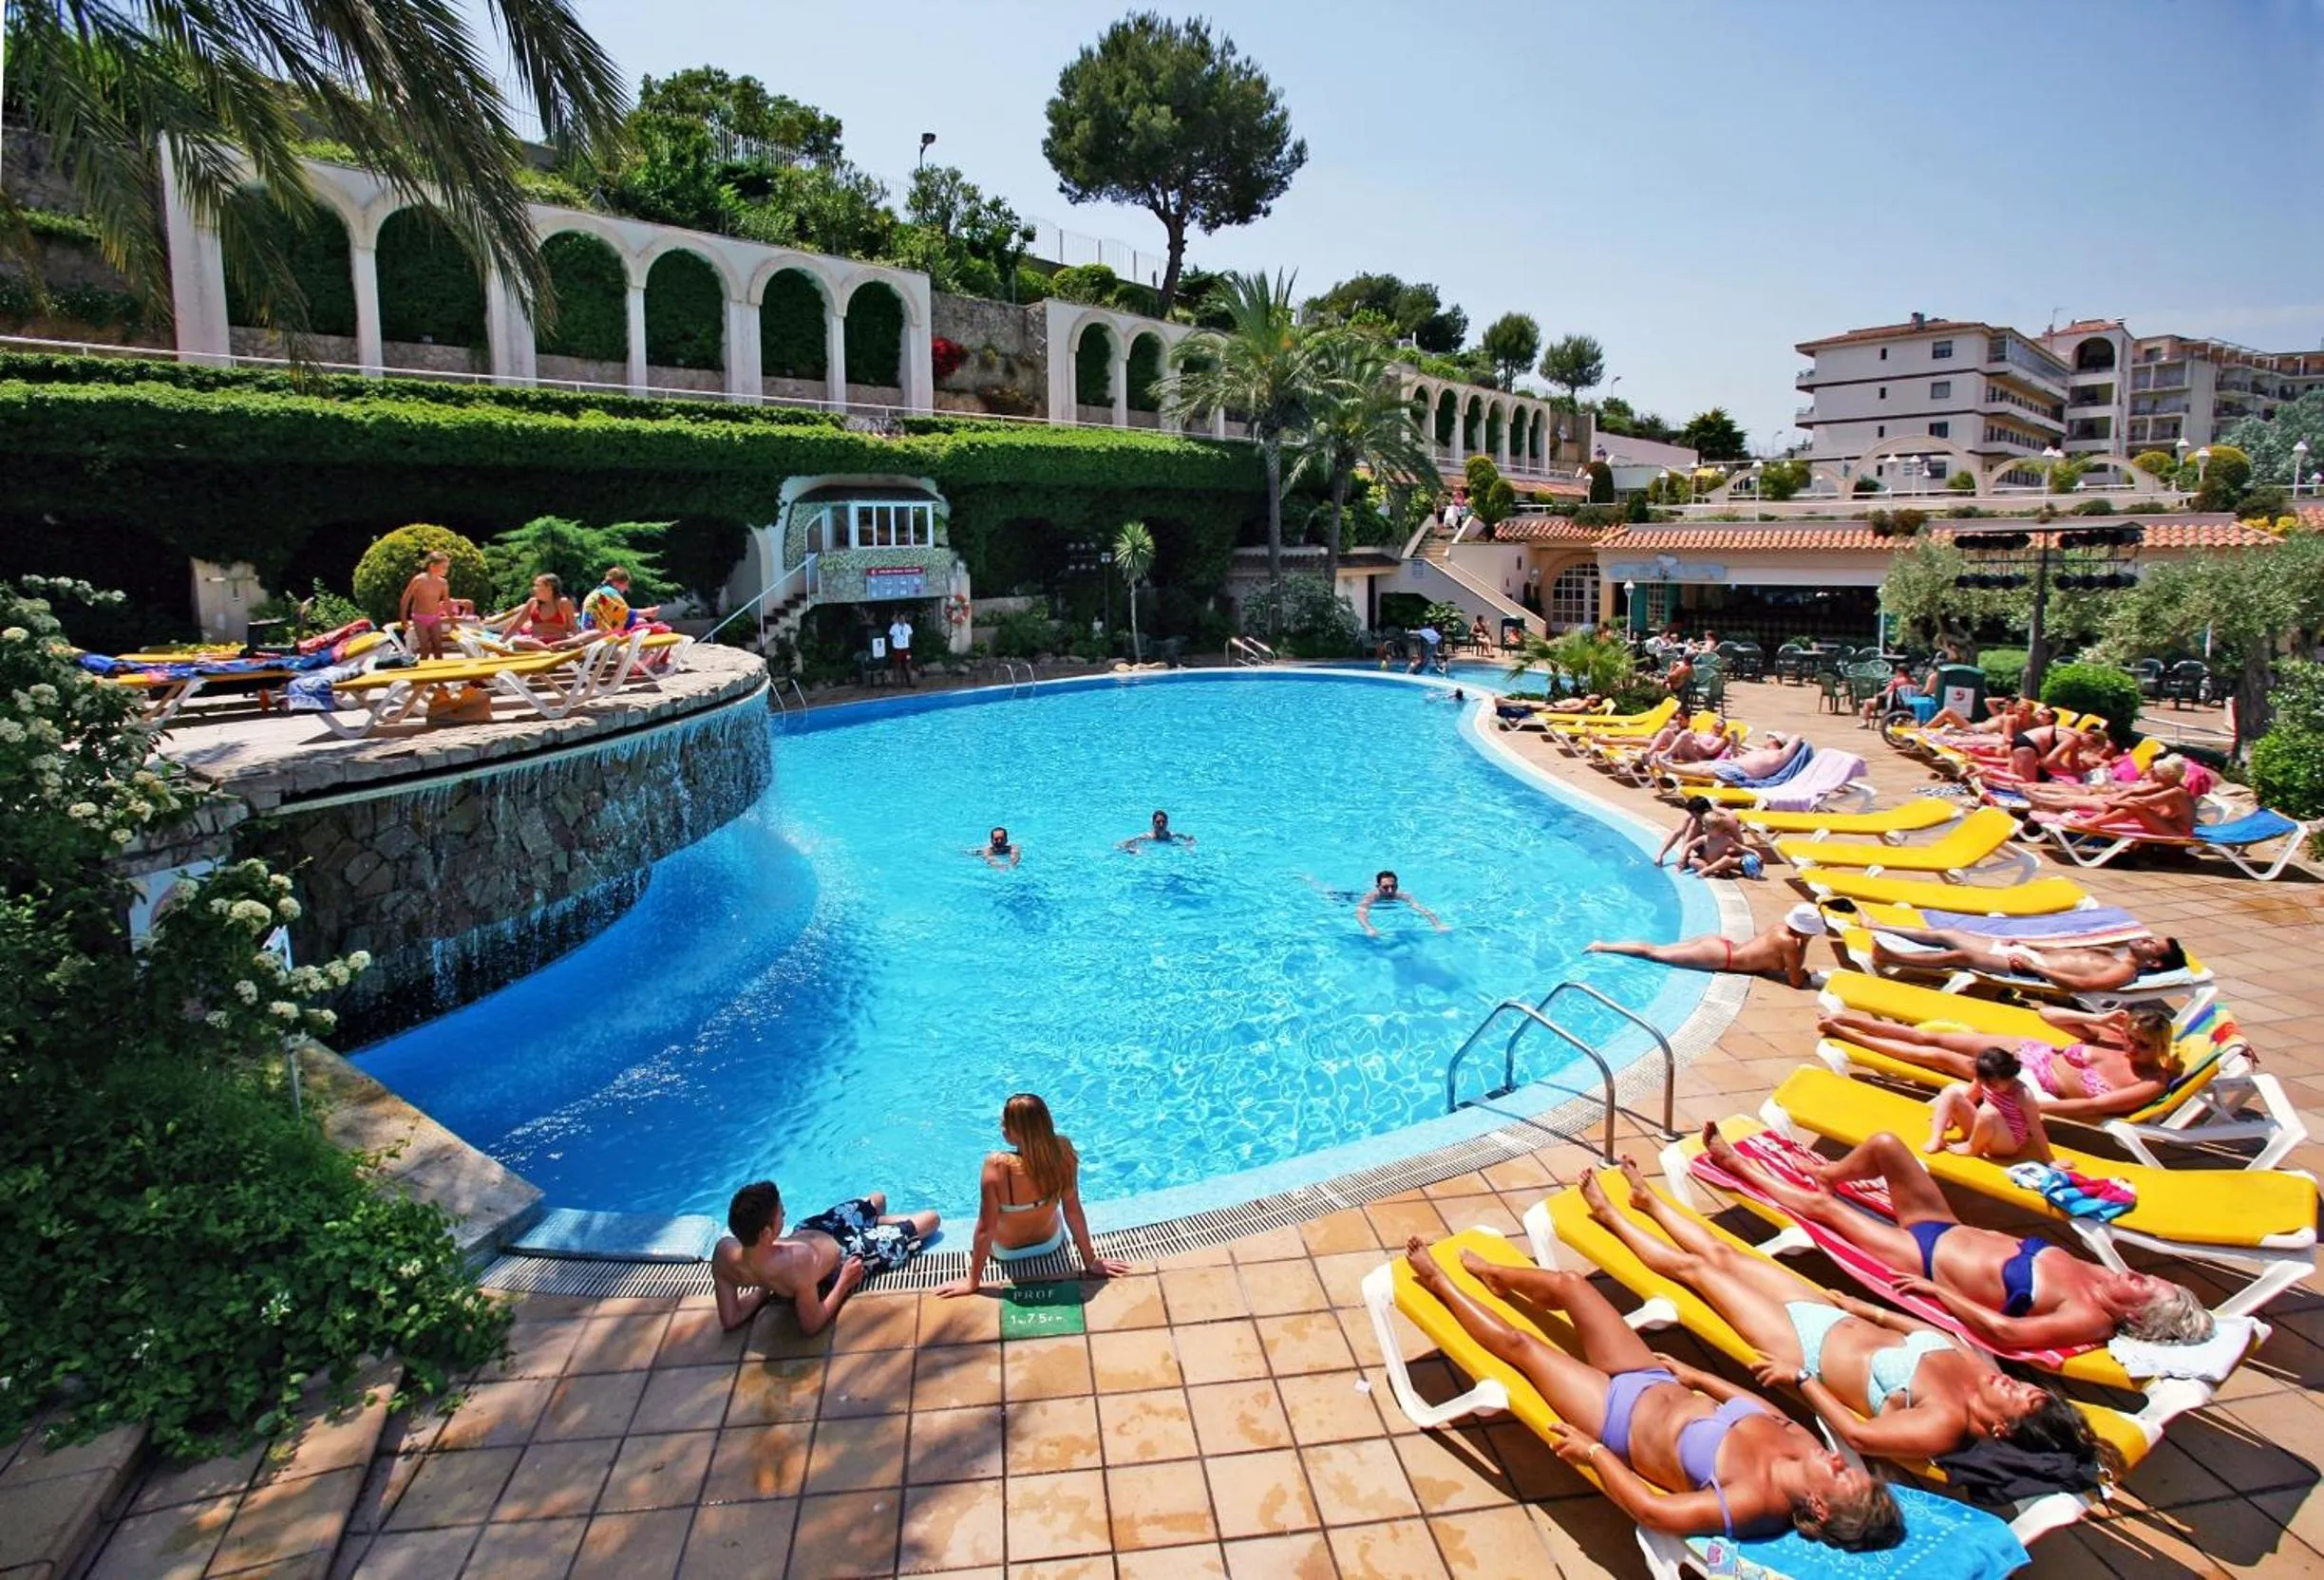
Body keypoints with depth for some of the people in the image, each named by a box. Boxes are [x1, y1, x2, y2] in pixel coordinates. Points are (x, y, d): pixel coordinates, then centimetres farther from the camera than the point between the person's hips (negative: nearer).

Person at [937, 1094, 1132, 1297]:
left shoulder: (997, 1166, -38)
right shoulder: (1063, 1150, -29)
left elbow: (985, 1229, -29)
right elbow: (1073, 1211, -20)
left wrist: (973, 1282, -16)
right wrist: (1091, 1261, -8)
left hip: (1008, 1251, -2)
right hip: (1051, 1242, 2)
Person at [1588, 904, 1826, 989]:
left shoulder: (1783, 927, 6)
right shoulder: (1788, 942, -18)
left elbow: (1792, 963, 21)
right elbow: (1796, 981, -16)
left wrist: (1803, 945, 3)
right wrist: (1805, 973, 4)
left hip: (1718, 942, 8)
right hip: (1719, 957, -7)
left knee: (1658, 950, 12)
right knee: (1654, 953, -3)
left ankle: (1605, 945, 12)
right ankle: (1604, 947, 0)